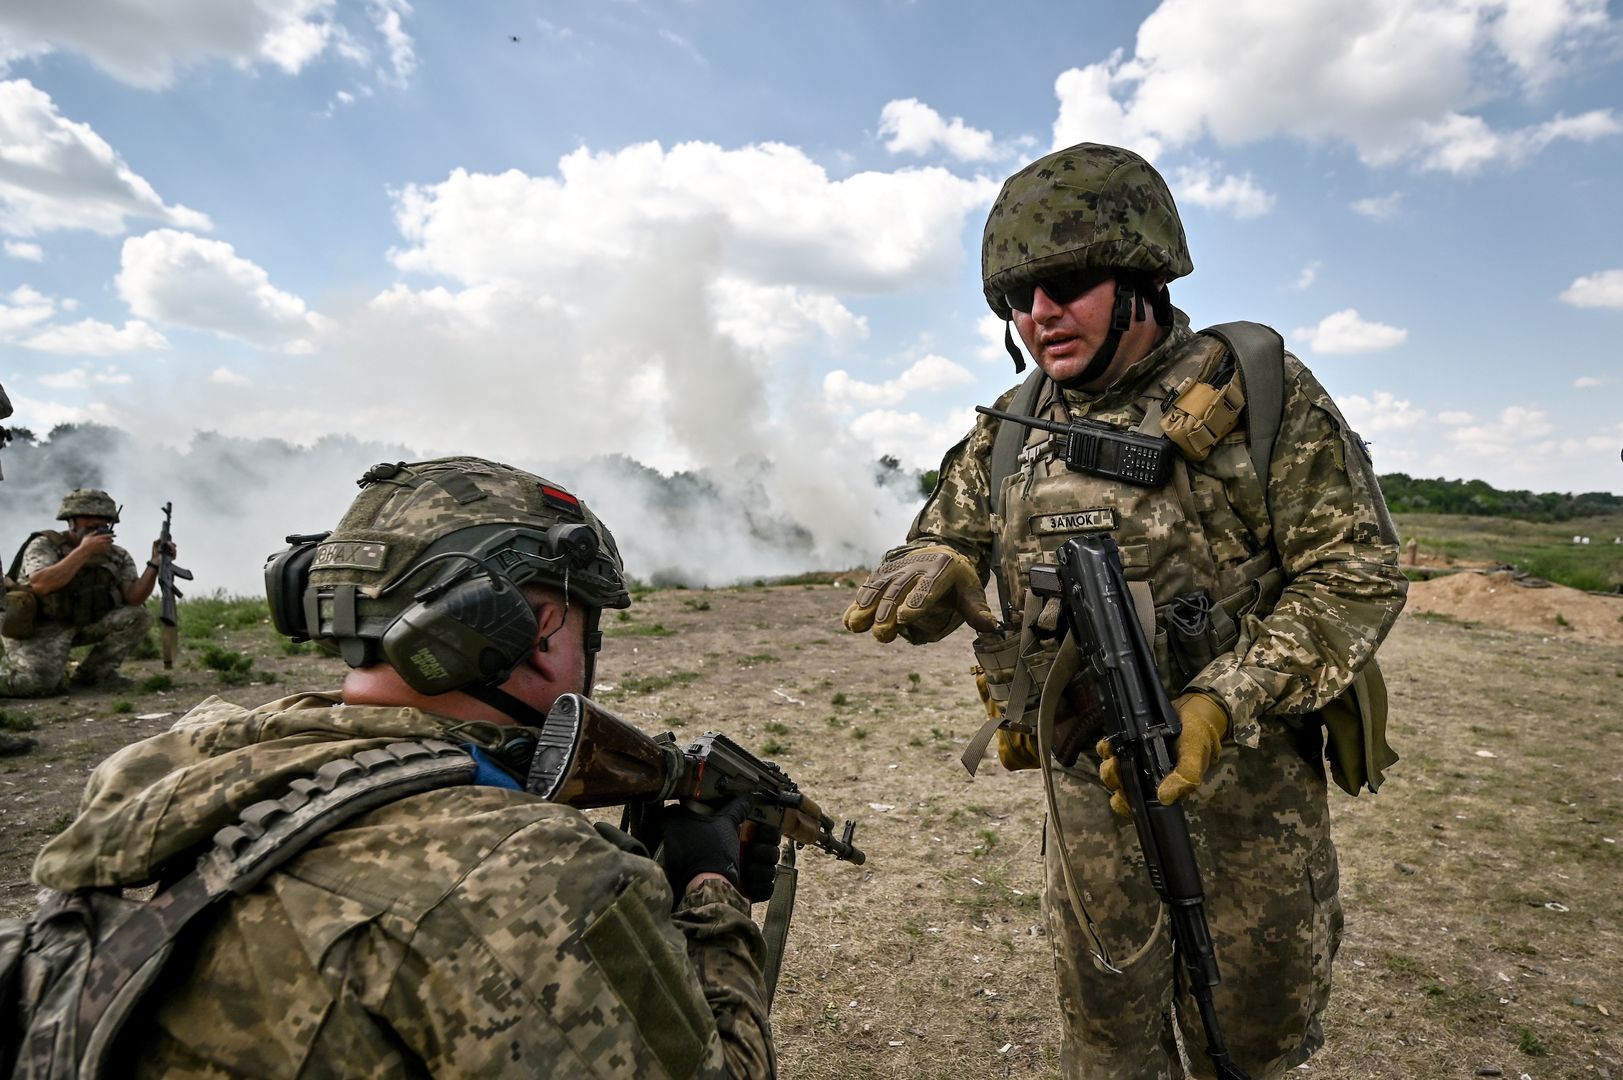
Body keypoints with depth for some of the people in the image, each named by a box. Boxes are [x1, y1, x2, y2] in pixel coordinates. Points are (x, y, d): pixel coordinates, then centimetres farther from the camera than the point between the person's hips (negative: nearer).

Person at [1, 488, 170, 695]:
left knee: (138, 617, -17)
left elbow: (133, 599, -9)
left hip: (87, 624, 5)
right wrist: (84, 551, -26)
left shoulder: (118, 556, 3)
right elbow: (41, 585, -28)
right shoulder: (45, 544, -8)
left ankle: (93, 673, -2)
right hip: (41, 628, -5)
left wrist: (155, 563, -21)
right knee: (38, 682, -28)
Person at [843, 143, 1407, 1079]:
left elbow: (1356, 572, -12)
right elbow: (942, 542, 6)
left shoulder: (1257, 391, -10)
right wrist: (930, 573, -20)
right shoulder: (1012, 431, 1)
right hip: (1089, 784, 3)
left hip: (1247, 776, -2)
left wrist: (1218, 705, -23)